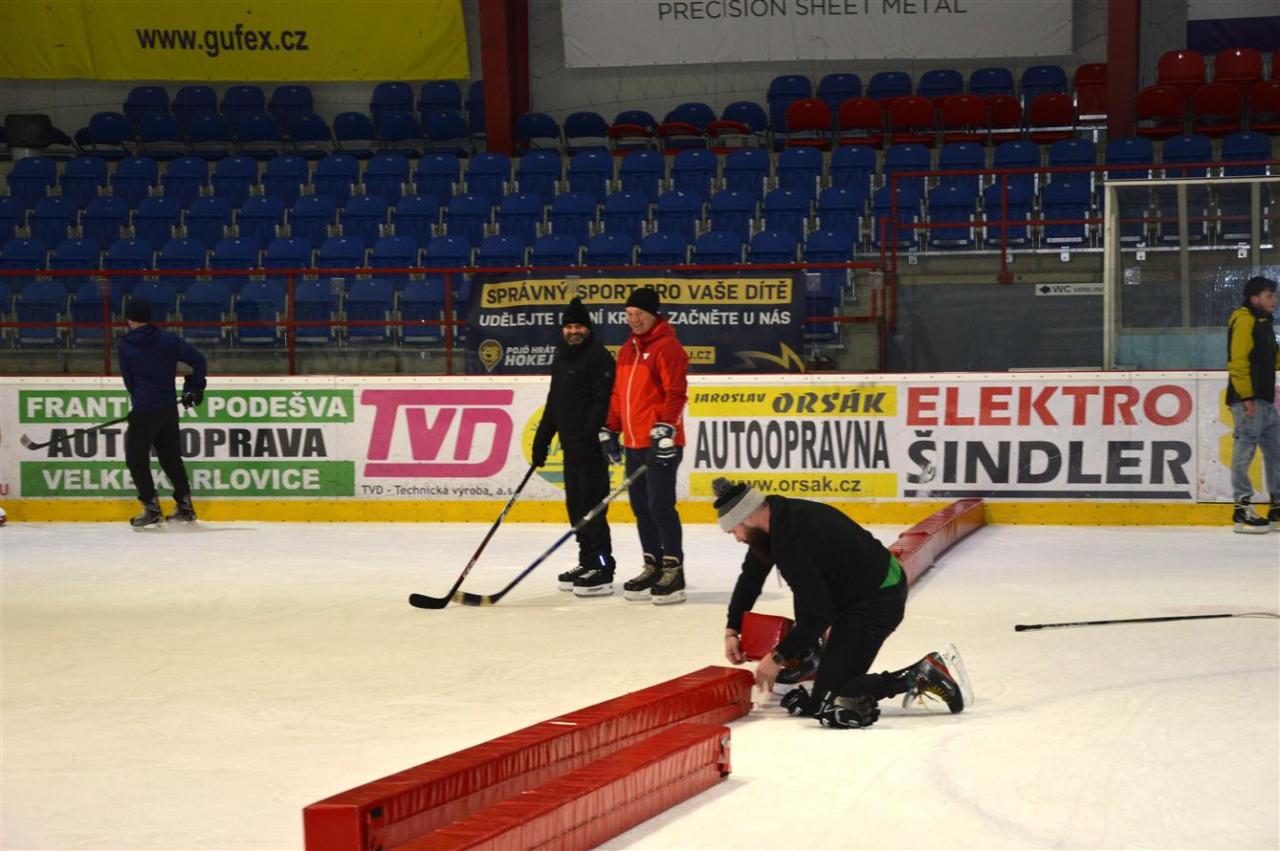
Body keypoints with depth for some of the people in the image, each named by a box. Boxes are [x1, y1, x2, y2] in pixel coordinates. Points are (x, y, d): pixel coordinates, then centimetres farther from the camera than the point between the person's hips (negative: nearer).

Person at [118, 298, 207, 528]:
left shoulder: (126, 346, -7)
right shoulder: (169, 340, 1)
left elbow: (129, 381, 3)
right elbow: (197, 359, 1)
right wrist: (194, 388, 14)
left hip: (144, 411, -5)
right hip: (169, 408, 5)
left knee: (136, 458, 6)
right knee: (171, 456, 17)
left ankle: (151, 507, 3)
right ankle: (184, 505, 20)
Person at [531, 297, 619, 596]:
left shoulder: (598, 357, -10)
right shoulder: (562, 356, 17)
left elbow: (604, 401, -18)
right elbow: (554, 401, 23)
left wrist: (589, 437, -25)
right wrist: (542, 439, 20)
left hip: (592, 445, -9)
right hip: (571, 445, 9)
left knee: (591, 505, -9)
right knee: (575, 504, 12)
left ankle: (602, 570, -7)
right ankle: (587, 563, 21)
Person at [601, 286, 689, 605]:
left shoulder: (667, 347, -10)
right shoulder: (627, 350, 18)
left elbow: (676, 392, -17)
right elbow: (619, 394, 24)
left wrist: (665, 428, -25)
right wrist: (610, 430, 21)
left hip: (660, 444, -9)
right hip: (634, 444, 9)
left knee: (660, 506, -9)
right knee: (642, 507, 10)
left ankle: (673, 571, -4)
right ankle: (653, 568, 17)